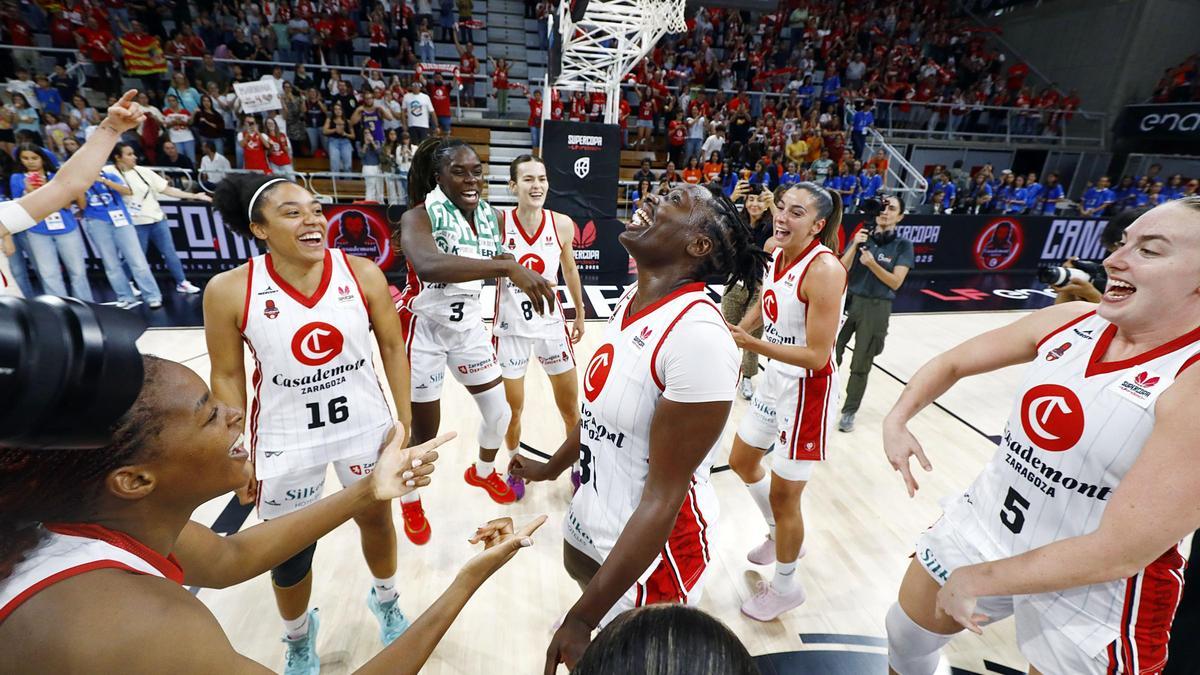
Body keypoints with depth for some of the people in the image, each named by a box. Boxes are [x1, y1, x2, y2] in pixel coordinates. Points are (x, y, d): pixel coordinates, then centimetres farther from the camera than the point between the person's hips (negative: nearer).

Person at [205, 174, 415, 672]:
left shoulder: (362, 273, -11)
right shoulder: (228, 291, -13)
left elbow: (392, 347, -3)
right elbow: (226, 376, -3)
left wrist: (403, 419, -3)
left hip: (366, 427, 1)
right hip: (285, 441, 0)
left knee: (376, 520, 21)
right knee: (290, 553, 16)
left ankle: (386, 602, 53)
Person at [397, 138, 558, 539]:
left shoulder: (492, 218, -2)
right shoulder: (420, 216, -22)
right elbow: (427, 265, -46)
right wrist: (509, 267, -55)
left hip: (469, 326, 6)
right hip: (423, 329, -5)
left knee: (499, 413, 13)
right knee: (425, 432, 7)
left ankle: (482, 472, 45)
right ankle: (410, 501, 38)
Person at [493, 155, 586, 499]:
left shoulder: (562, 224, -7)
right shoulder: (498, 223, -14)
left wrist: (579, 313, 15)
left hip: (551, 323, 2)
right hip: (510, 326, -2)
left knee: (571, 409, 12)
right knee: (512, 410, 13)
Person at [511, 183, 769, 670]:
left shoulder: (699, 337, -32)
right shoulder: (631, 300, -5)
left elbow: (662, 499, -28)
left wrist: (583, 619, -22)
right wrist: (552, 468, 23)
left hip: (650, 549, -8)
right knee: (582, 579, 35)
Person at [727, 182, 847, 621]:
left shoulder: (824, 270, -25)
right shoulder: (776, 251, -1)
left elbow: (817, 356, -27)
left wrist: (752, 344, -32)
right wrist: (735, 335, 3)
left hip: (807, 391, -9)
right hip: (775, 380, 9)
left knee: (783, 494, 6)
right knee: (742, 461, 23)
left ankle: (785, 586, 33)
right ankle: (779, 535, 49)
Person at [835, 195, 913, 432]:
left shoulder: (902, 245, 0)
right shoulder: (862, 237, 6)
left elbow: (896, 282, -7)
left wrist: (872, 263, -19)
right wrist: (854, 246, -15)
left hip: (876, 308, -2)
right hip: (847, 301, 2)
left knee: (861, 365, 6)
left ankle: (849, 412, 20)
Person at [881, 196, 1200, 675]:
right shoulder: (1070, 320, -8)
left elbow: (1120, 552, -25)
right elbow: (952, 362, 3)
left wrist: (978, 579, -18)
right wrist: (897, 420, -13)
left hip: (1090, 593, -4)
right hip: (981, 524, 5)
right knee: (905, 636, 21)